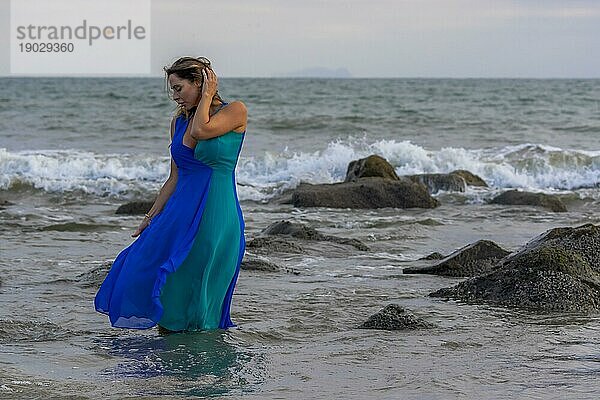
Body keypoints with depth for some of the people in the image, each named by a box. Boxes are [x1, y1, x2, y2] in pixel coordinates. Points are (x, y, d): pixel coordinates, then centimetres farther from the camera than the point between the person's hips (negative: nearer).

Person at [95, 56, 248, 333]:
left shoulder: (235, 112, -4)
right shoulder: (179, 121, 13)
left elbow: (201, 130, -23)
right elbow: (175, 179, 16)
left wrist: (207, 95, -8)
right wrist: (150, 218, 11)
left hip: (217, 217, -6)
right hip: (181, 214, 6)